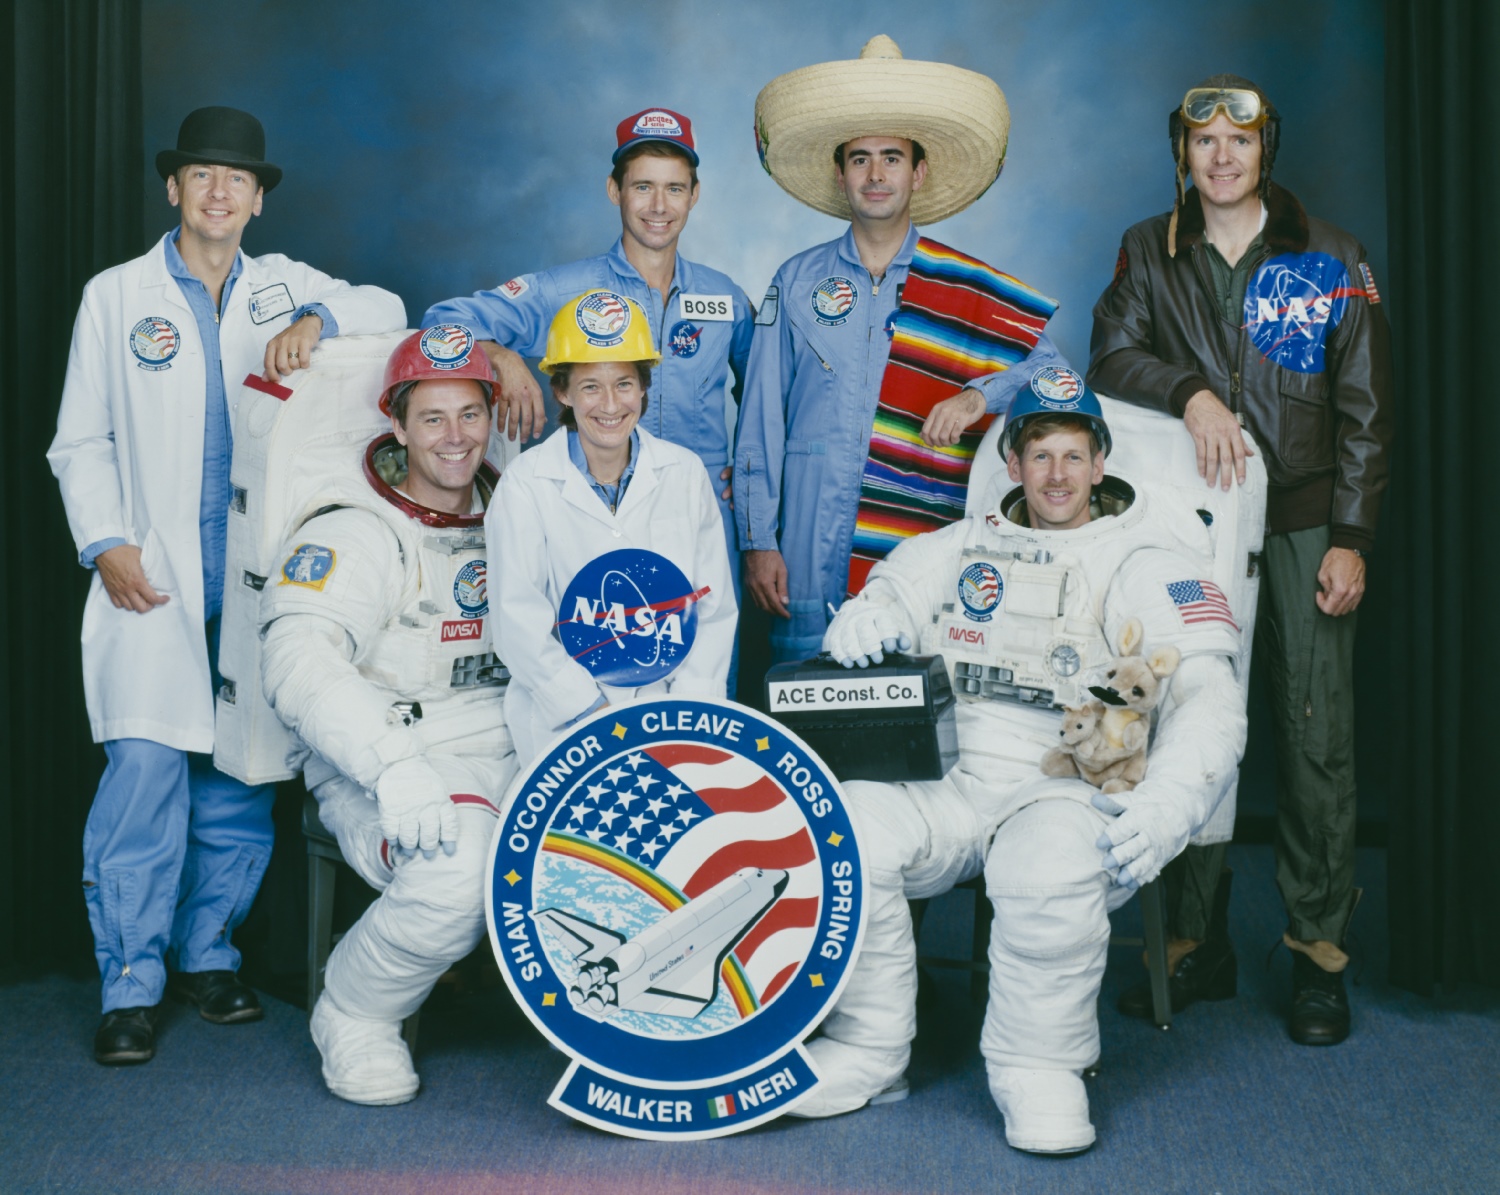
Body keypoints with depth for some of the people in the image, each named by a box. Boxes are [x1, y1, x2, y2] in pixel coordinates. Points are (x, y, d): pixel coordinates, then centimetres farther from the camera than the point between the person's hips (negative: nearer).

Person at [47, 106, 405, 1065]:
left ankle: (208, 952, 20)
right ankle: (132, 982, -2)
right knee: (145, 767, -12)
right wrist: (106, 544, -4)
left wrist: (317, 321, -15)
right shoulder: (116, 295, 10)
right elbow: (80, 442, 9)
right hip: (154, 580, -2)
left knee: (242, 774, 5)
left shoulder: (284, 285, 14)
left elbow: (387, 310, 4)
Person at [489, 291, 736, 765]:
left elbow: (716, 608, 8)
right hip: (562, 716, -2)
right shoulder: (527, 482, -1)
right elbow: (519, 622, -5)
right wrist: (597, 711, -12)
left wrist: (687, 708, -5)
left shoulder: (685, 473, 8)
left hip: (671, 701, 2)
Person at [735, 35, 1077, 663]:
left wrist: (982, 395, -12)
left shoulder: (970, 290, 6)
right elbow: (761, 419, 8)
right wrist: (758, 541, 2)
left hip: (926, 568, 0)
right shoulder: (798, 282, 9)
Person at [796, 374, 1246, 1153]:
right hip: (954, 787, 3)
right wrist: (866, 615, -1)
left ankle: (1040, 1068, -13)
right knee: (844, 826, -26)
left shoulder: (1144, 565, 7)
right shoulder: (967, 549, 20)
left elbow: (1209, 703, -3)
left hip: (1072, 792, -3)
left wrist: (1163, 811, -21)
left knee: (1050, 867, -38)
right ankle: (870, 1051, -10)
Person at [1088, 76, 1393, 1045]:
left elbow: (1365, 411, 5)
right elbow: (1112, 356, -2)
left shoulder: (1330, 258, 6)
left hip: (1302, 521, -1)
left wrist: (1352, 540, -2)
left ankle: (1320, 951, 7)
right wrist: (1191, 392, -20)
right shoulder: (1150, 253, 11)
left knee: (1317, 732, -3)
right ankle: (1198, 945, 12)